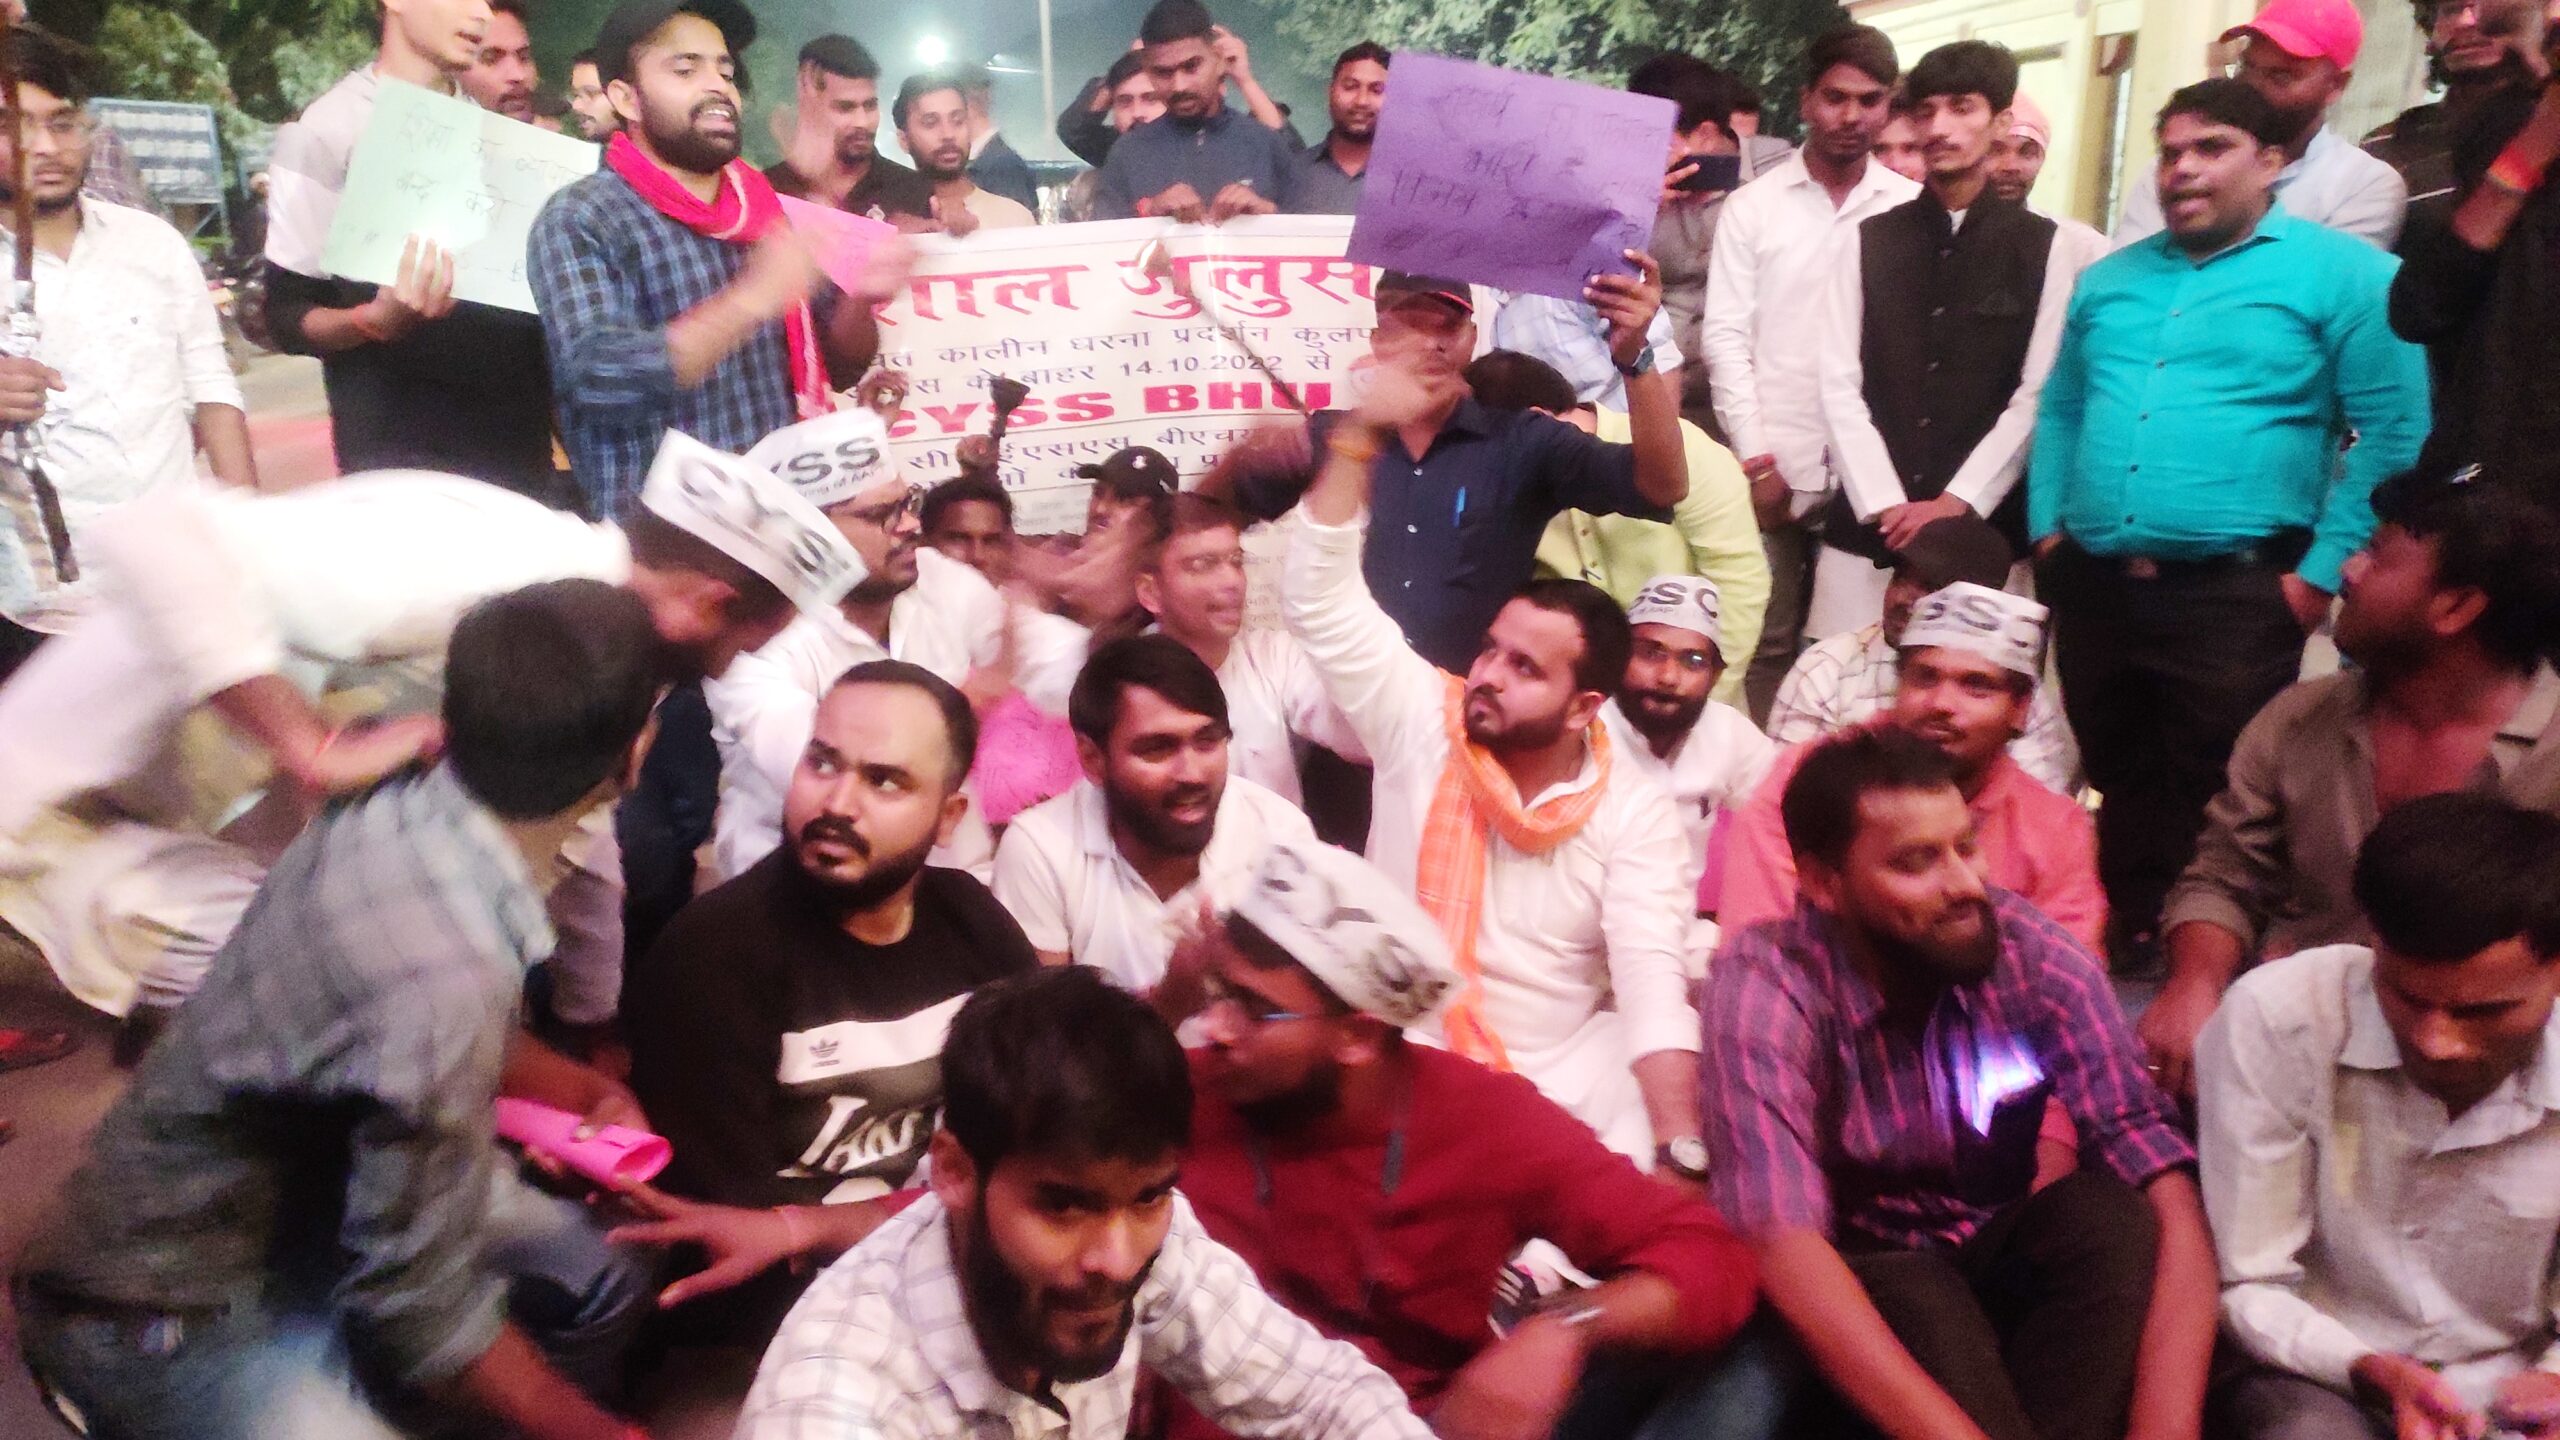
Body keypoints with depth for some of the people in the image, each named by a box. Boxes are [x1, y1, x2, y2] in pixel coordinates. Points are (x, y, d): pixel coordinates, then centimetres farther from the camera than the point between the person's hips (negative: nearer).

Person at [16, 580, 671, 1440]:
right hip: (178, 1307, -8)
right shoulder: (442, 972, -38)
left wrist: (590, 1093, -1)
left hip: (304, 1185, 8)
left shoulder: (405, 802, -15)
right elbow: (418, 1300, -25)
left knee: (605, 1275, 11)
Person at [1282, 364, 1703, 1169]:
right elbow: (1320, 597, -9)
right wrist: (1360, 436, -19)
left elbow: (1653, 983, -16)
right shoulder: (1420, 720, -3)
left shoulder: (1636, 816, -6)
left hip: (1562, 1080, 1)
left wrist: (1682, 1151, -30)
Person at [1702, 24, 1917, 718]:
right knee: (1768, 643, 4)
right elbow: (1724, 337, 0)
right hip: (1777, 465, 0)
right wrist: (1757, 460, -6)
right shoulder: (1752, 205, 4)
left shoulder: (1911, 209, 5)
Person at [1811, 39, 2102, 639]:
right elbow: (1839, 384, 2)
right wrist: (1886, 505, -7)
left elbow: (2036, 397, 0)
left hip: (1987, 527, -1)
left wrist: (1957, 503, -9)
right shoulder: (1865, 240, 9)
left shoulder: (2048, 248, 5)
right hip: (1867, 525, 1)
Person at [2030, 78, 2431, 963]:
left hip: (2235, 595, -5)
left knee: (2215, 819, 0)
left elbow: (2392, 433, -7)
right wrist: (2046, 527, 9)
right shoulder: (2109, 279, 16)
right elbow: (2061, 410, 21)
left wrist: (2322, 572, -11)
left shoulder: (2342, 274, -1)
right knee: (2120, 797, 16)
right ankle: (2122, 958, 31)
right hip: (2092, 587, 5)